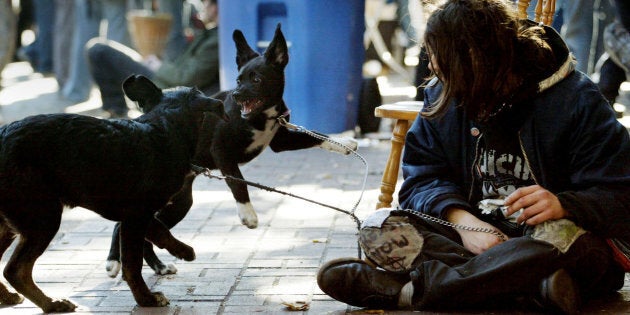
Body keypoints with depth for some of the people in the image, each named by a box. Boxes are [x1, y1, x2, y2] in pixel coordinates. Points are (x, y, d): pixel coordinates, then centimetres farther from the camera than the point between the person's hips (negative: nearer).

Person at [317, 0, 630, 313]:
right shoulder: (441, 96, 6)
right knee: (378, 227, -20)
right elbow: (421, 180, 0)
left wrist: (563, 205, -34)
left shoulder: (576, 99, -8)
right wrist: (462, 220, -22)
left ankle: (407, 289, -39)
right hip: (475, 232, 4)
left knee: (559, 235, -39)